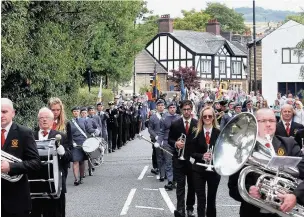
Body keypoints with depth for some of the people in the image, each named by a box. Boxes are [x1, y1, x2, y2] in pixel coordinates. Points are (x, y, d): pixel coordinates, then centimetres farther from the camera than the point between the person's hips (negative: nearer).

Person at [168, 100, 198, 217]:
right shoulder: (175, 124, 1)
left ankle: (190, 207, 22)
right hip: (179, 158, -1)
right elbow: (170, 140, 4)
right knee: (180, 185, -4)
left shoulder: (197, 124, -1)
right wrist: (175, 143, -16)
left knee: (192, 184, 11)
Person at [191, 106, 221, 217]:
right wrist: (202, 156, -19)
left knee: (212, 198, 15)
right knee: (201, 199, -1)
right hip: (199, 170, 0)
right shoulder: (196, 133, -2)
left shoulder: (219, 133, -3)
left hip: (214, 169, 0)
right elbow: (192, 152, -1)